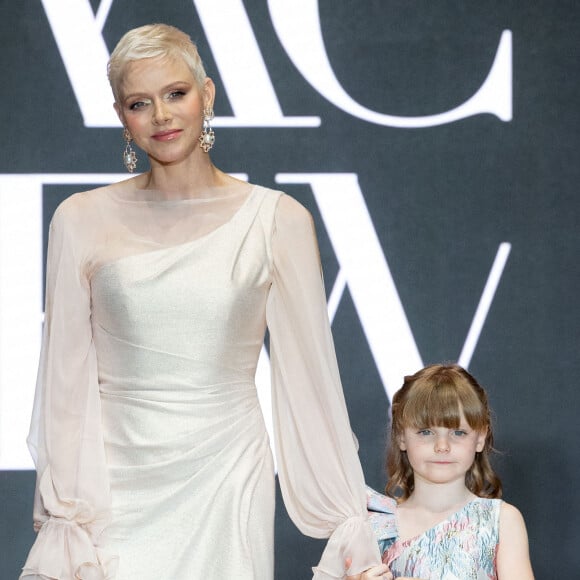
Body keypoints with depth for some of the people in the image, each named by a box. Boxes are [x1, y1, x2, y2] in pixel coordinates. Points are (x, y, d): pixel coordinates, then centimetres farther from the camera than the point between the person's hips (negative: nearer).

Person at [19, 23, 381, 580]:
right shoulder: (83, 220, 2)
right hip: (115, 487, 1)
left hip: (225, 480, 0)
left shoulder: (277, 220, 0)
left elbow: (310, 374, 1)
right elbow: (64, 377, 3)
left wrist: (349, 522, 0)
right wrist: (62, 520, -2)